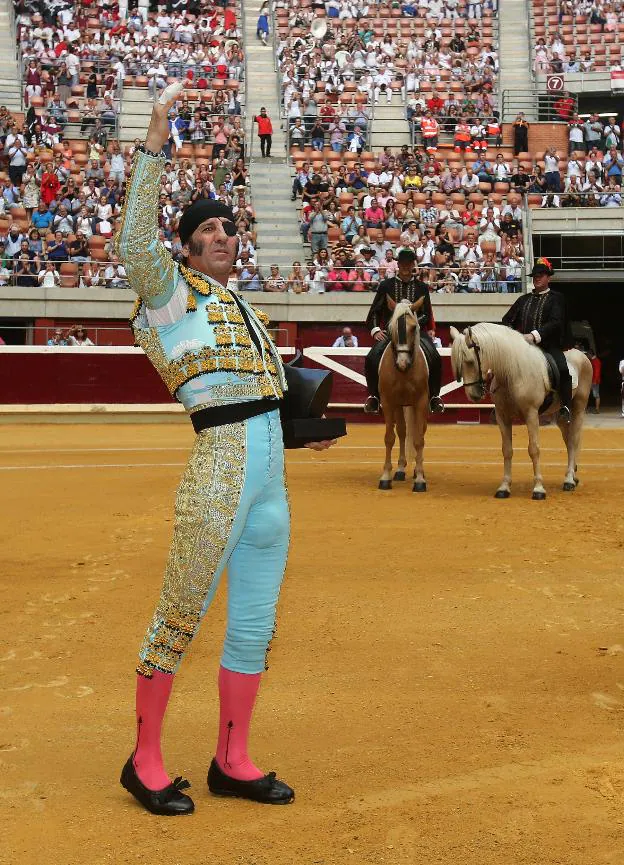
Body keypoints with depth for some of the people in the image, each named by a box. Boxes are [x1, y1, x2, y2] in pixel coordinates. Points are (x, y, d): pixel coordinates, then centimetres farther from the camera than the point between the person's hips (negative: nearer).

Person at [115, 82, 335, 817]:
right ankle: (145, 761, 12)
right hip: (219, 469, -8)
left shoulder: (243, 310, 23)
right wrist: (154, 139, -21)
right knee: (180, 618, -2)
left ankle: (231, 761, 23)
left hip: (270, 476, 8)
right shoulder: (172, 291, 2)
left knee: (255, 626, 12)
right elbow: (134, 243, -19)